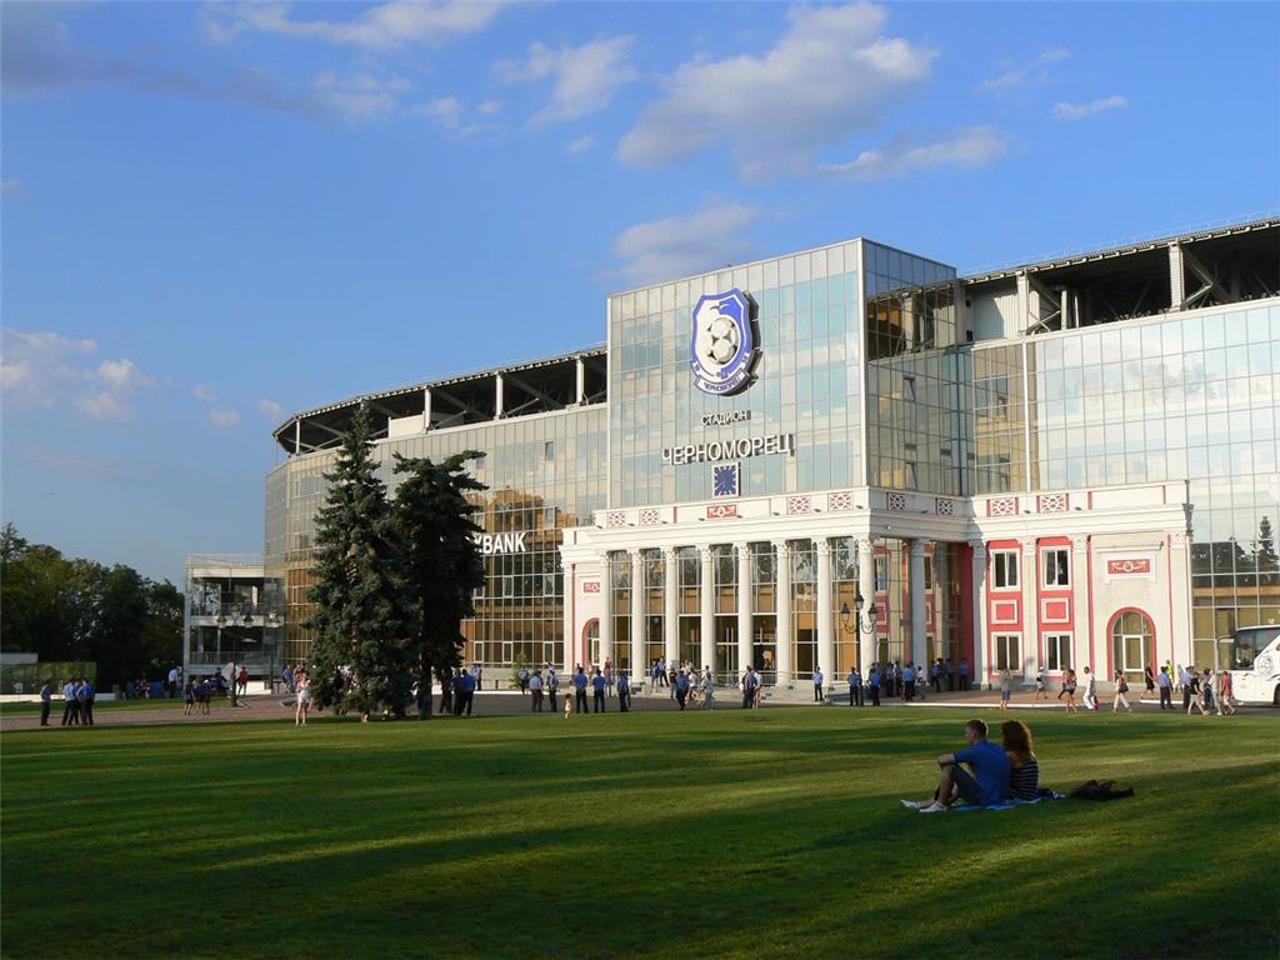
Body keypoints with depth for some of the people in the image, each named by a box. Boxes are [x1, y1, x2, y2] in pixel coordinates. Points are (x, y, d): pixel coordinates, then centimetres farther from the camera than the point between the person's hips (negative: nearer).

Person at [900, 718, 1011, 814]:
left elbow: (941, 760, -8)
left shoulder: (976, 751, -14)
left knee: (949, 768, -6)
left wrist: (944, 772, 14)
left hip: (985, 799, -9)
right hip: (1000, 798, 9)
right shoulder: (996, 748, 11)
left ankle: (940, 804, 8)